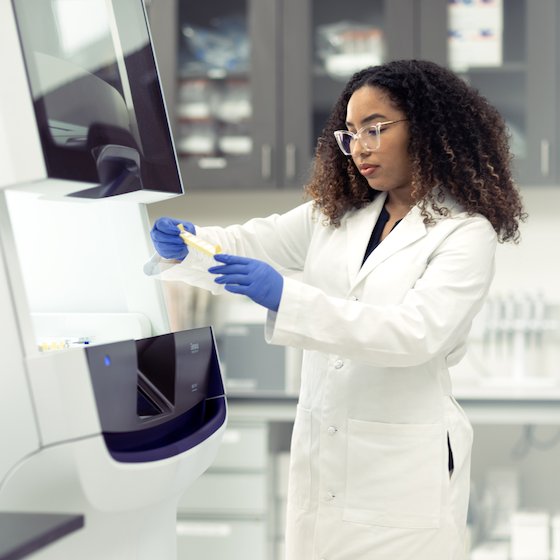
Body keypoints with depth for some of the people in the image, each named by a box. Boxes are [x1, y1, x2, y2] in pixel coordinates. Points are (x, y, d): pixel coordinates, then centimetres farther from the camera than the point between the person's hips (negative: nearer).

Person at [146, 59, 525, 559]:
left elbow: (415, 333, -22)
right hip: (319, 456, 5)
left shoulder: (466, 233, -9)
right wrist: (184, 245, -14)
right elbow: (247, 246, 10)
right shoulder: (336, 214, 12)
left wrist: (285, 296, -29)